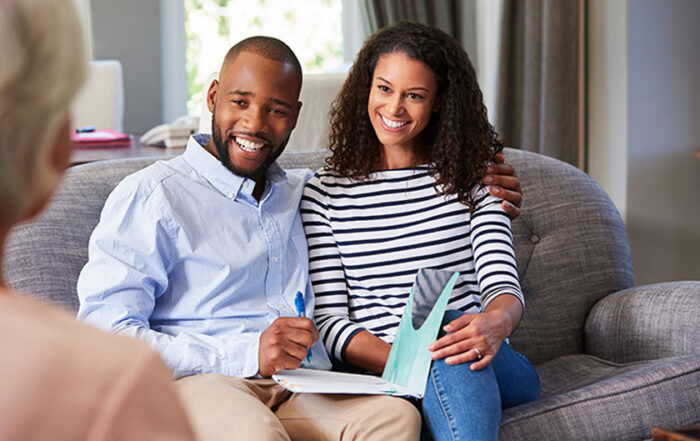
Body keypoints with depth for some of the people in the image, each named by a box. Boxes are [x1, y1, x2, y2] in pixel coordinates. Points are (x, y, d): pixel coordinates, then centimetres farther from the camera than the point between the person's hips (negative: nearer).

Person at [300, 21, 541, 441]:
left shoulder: (473, 176, 12)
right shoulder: (324, 194, 8)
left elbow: (503, 284, 1)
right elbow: (329, 321, 1)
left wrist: (494, 324, -26)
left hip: (495, 372, 1)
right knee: (441, 362, -36)